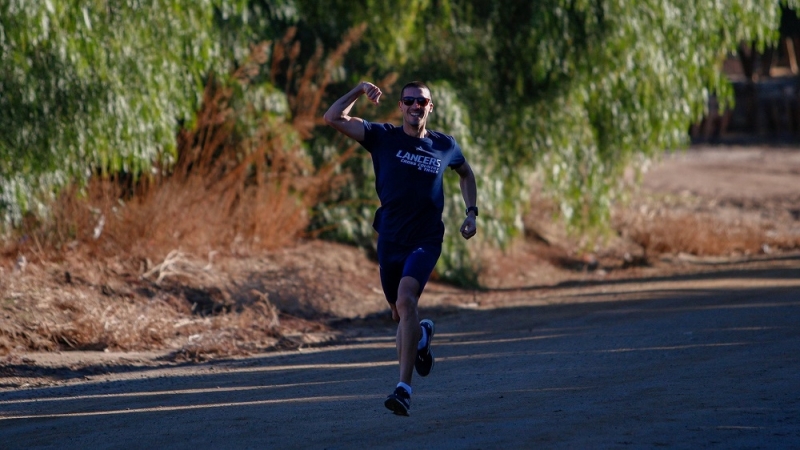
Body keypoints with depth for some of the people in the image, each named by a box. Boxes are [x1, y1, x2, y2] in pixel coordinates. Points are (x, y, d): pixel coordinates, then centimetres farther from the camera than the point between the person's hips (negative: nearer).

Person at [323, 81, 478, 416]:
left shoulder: (444, 146, 4)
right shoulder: (383, 137, 0)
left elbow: (465, 173, 25)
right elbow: (333, 118, -6)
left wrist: (472, 213, 14)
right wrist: (360, 90, -14)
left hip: (426, 240, -2)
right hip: (390, 240, 2)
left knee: (406, 300, -26)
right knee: (399, 313, 14)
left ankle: (404, 388, -29)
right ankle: (422, 336, 54)